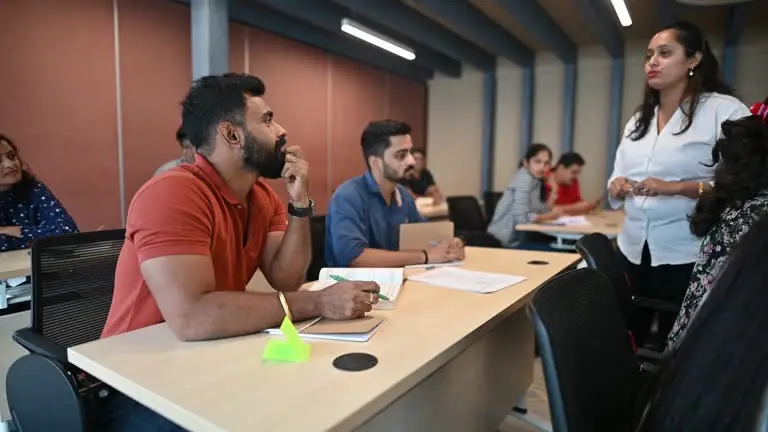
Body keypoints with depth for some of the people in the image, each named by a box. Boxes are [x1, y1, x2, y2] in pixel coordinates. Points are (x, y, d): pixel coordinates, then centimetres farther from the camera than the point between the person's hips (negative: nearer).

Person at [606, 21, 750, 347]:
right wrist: (618, 185, -10)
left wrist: (675, 187, -25)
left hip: (688, 256, -5)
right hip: (633, 250, 6)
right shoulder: (638, 119, 14)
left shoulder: (725, 111, -6)